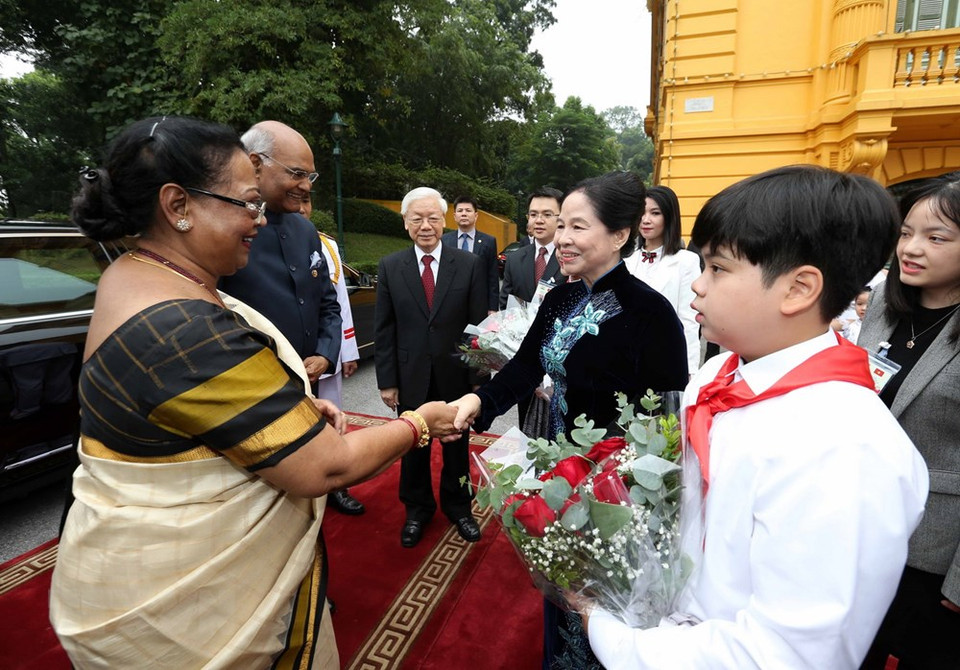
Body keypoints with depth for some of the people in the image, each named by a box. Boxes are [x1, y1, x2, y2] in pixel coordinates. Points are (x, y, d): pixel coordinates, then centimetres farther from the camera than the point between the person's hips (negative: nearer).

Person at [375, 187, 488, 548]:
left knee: (457, 446, 17)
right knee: (413, 448, 16)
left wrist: (479, 378, -5)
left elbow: (478, 325, -4)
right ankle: (417, 509, 40)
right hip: (411, 378, 1)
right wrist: (387, 380, -3)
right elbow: (383, 329, -1)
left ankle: (457, 505, 41)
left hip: (456, 376, 0)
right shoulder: (390, 267, -2)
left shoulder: (469, 264, -5)